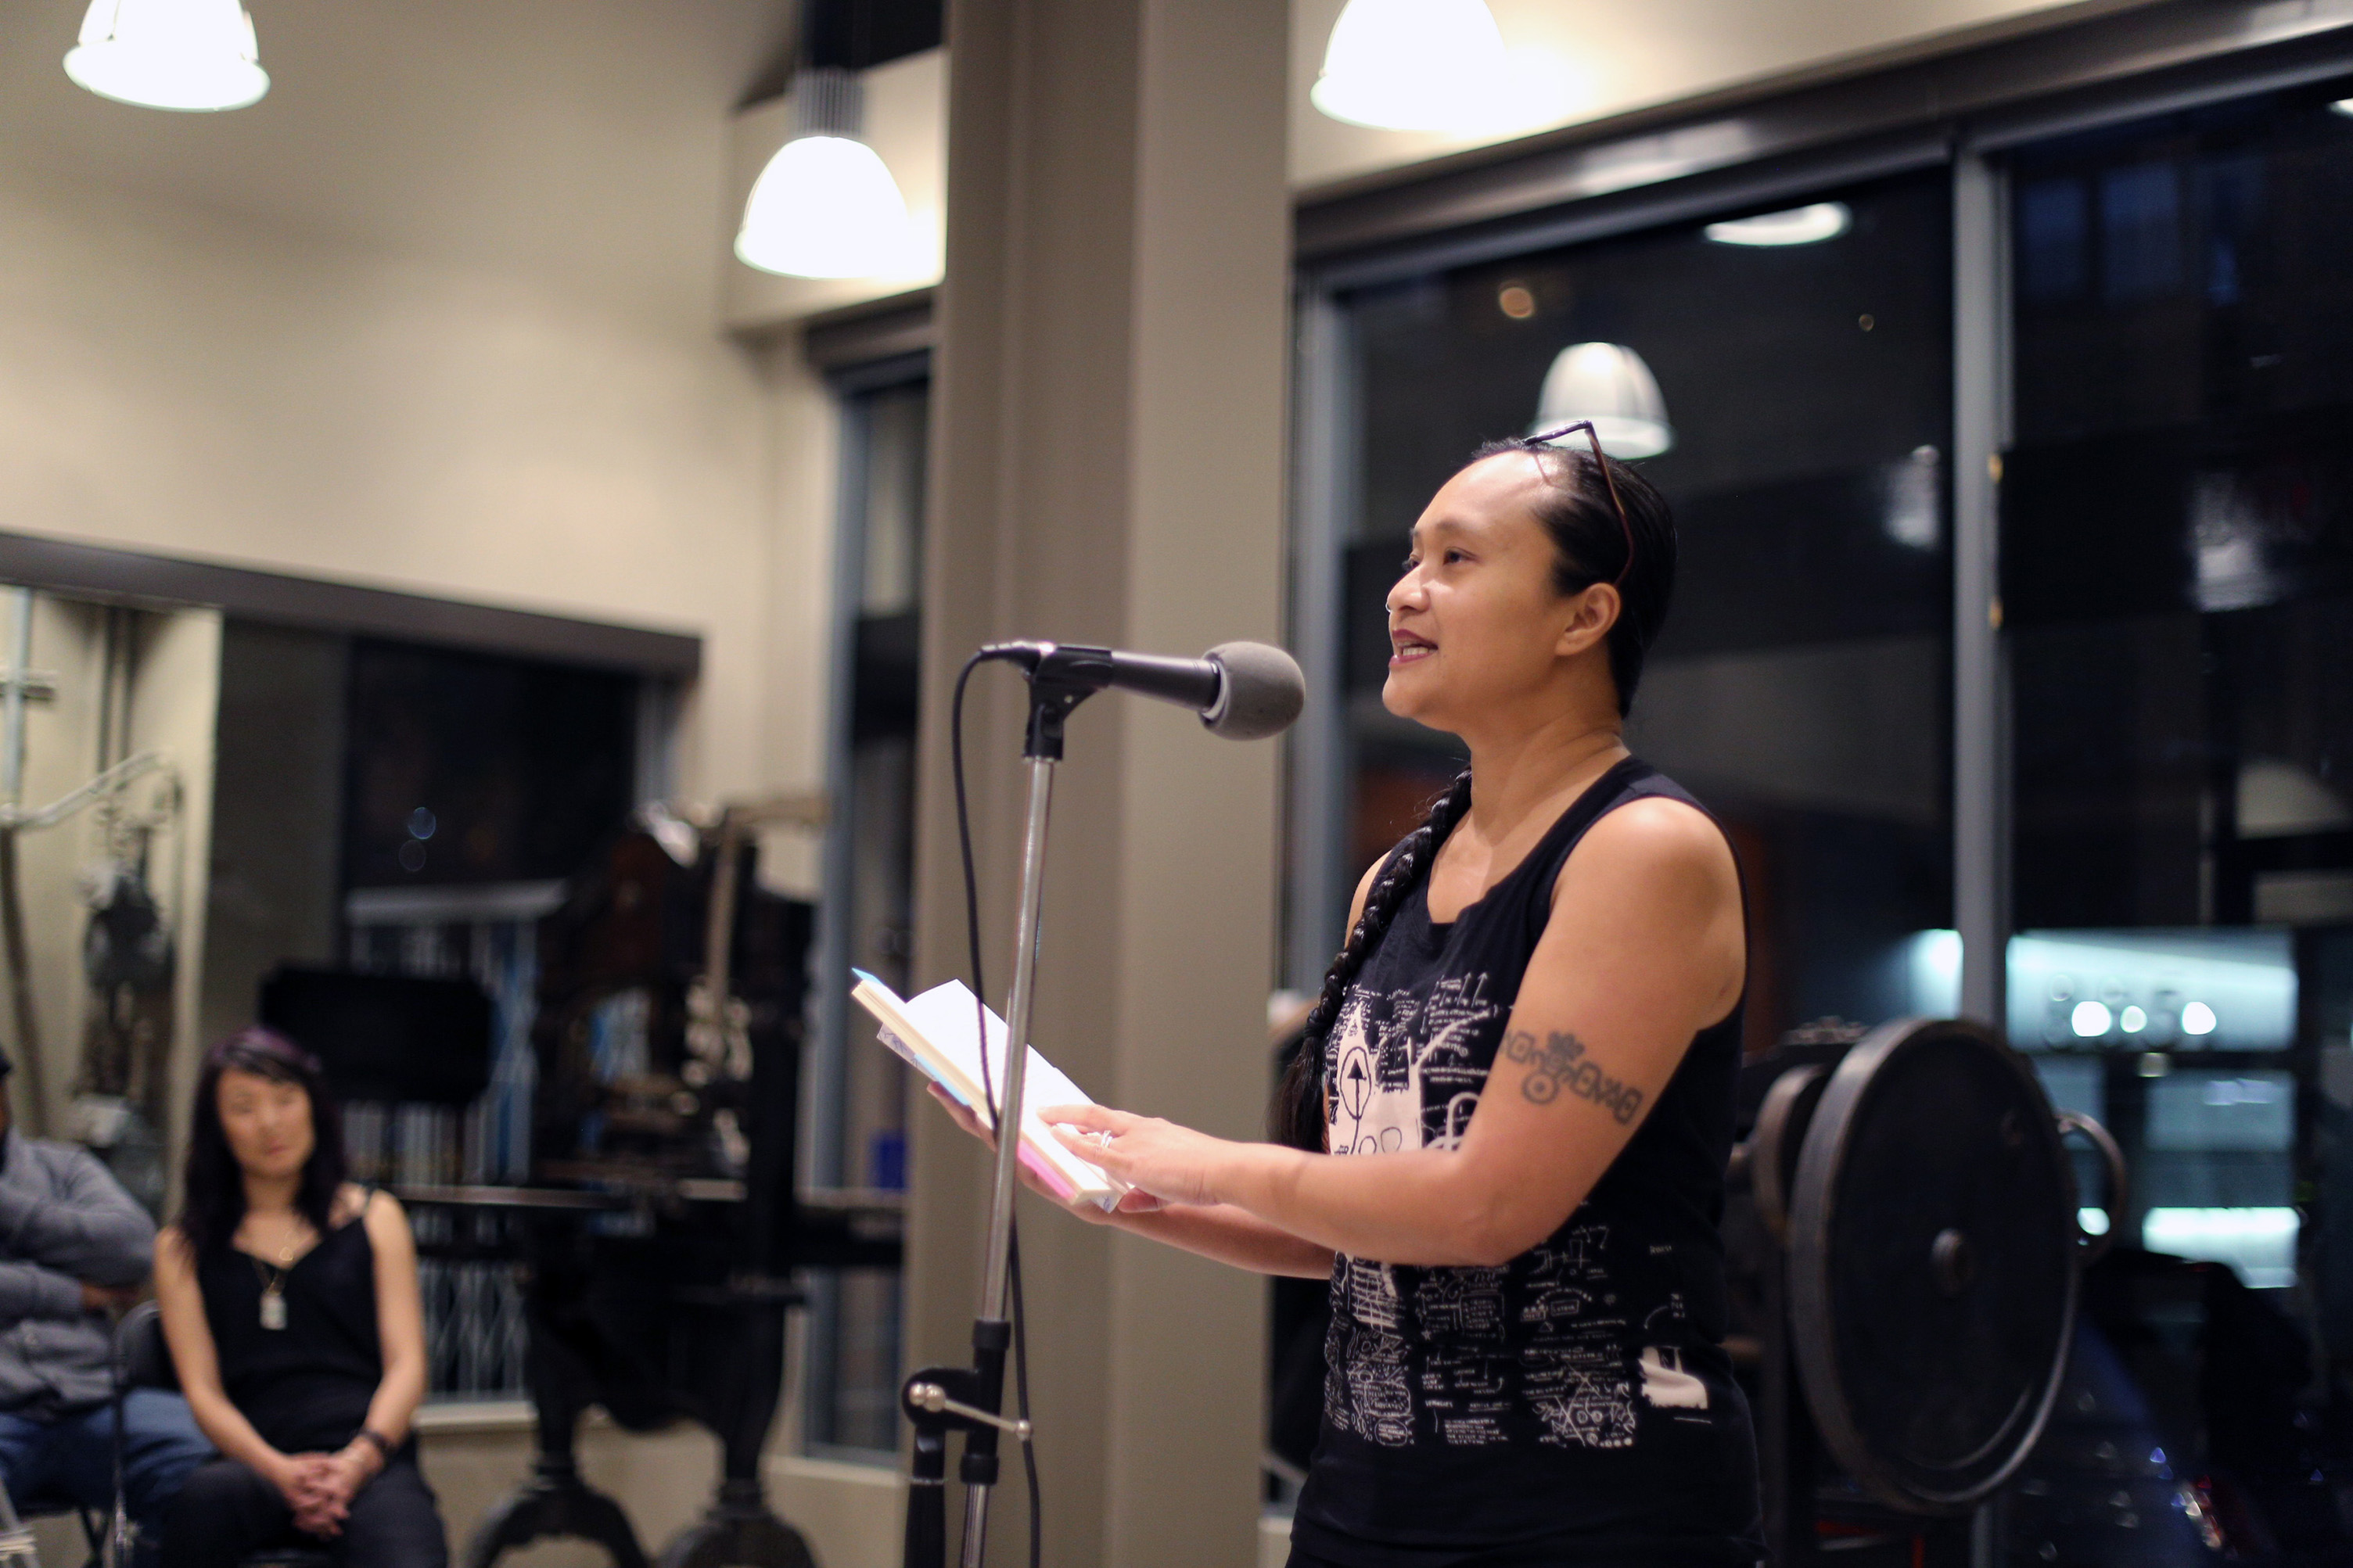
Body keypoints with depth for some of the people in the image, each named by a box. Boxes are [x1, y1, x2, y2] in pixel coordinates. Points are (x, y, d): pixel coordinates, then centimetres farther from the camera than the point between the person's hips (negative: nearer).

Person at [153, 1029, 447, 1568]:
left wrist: (358, 1459, -10)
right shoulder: (183, 1247, 20)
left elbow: (407, 1365, 11)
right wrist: (281, 1471, -12)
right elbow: (202, 1391, 8)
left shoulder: (375, 1217, 20)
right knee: (206, 1494, -38)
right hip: (259, 1464, 1)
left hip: (369, 1462, 0)